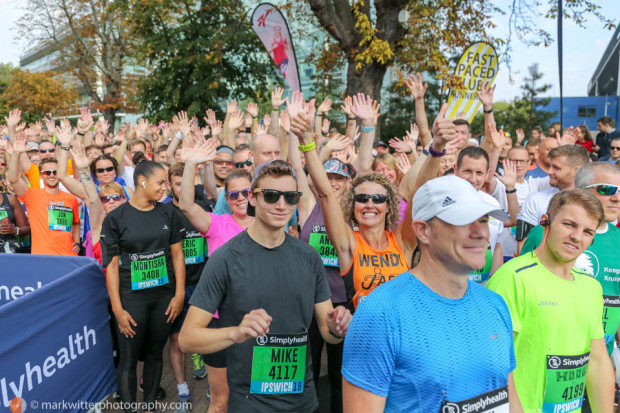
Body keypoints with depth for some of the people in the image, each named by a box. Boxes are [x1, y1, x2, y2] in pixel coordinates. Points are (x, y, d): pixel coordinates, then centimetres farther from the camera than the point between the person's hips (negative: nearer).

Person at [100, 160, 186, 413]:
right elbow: (111, 265, -6)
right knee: (128, 359, 6)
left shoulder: (167, 214, 4)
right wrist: (117, 308, -9)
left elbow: (177, 254, 5)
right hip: (132, 297, -3)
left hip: (164, 296, 3)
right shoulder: (116, 218, -5)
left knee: (154, 354, 14)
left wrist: (179, 294, 0)